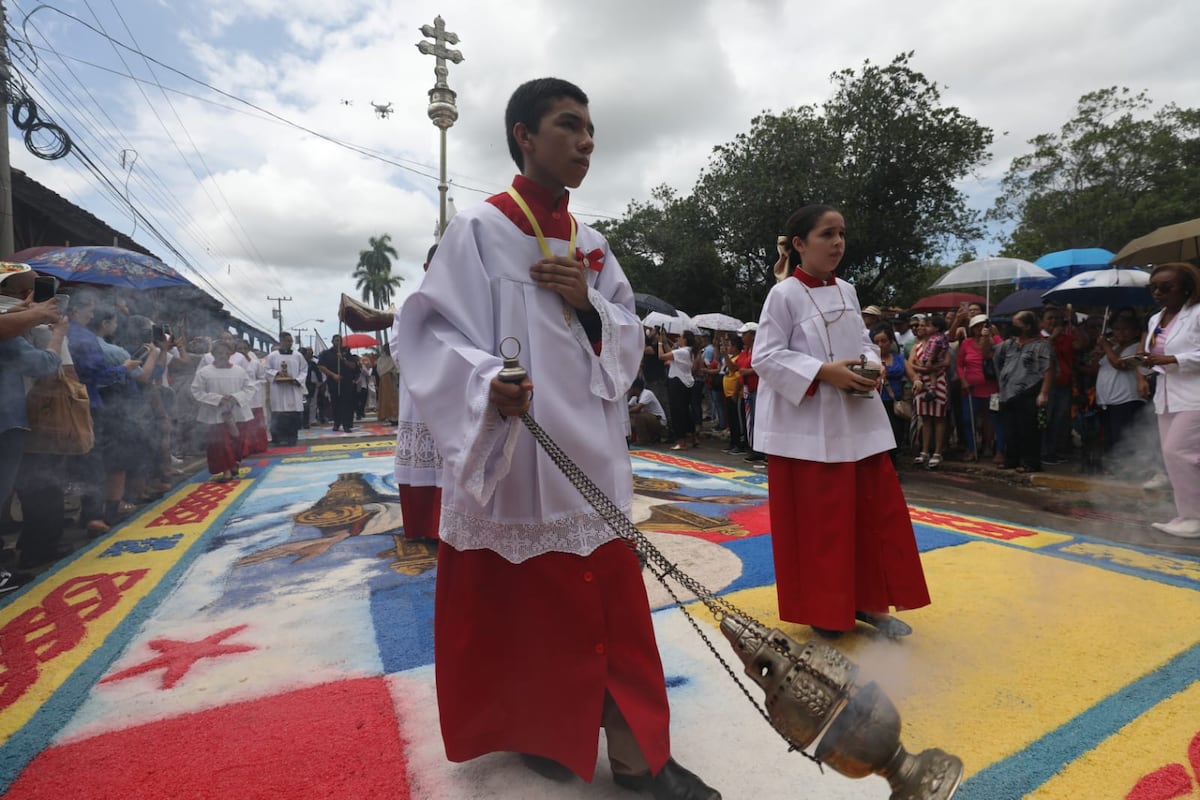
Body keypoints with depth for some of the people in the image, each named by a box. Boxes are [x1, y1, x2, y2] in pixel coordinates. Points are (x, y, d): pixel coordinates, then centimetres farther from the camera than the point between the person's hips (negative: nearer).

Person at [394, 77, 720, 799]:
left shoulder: (593, 244, 13)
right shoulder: (479, 229, -4)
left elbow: (631, 338, 12)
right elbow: (435, 333, -9)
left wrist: (588, 304, -8)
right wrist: (487, 381, -28)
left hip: (589, 451, 5)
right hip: (512, 452, -4)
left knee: (608, 598, 8)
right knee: (520, 600, 10)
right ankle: (537, 731, 34)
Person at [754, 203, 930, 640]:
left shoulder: (847, 292, 11)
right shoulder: (784, 294, -9)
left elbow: (862, 340, 18)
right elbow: (766, 357, -14)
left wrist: (872, 364, -4)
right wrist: (823, 372, -21)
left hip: (858, 421, 7)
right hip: (807, 425, -7)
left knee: (877, 510, 10)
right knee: (816, 520, 3)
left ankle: (869, 600, 26)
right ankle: (822, 608, 21)